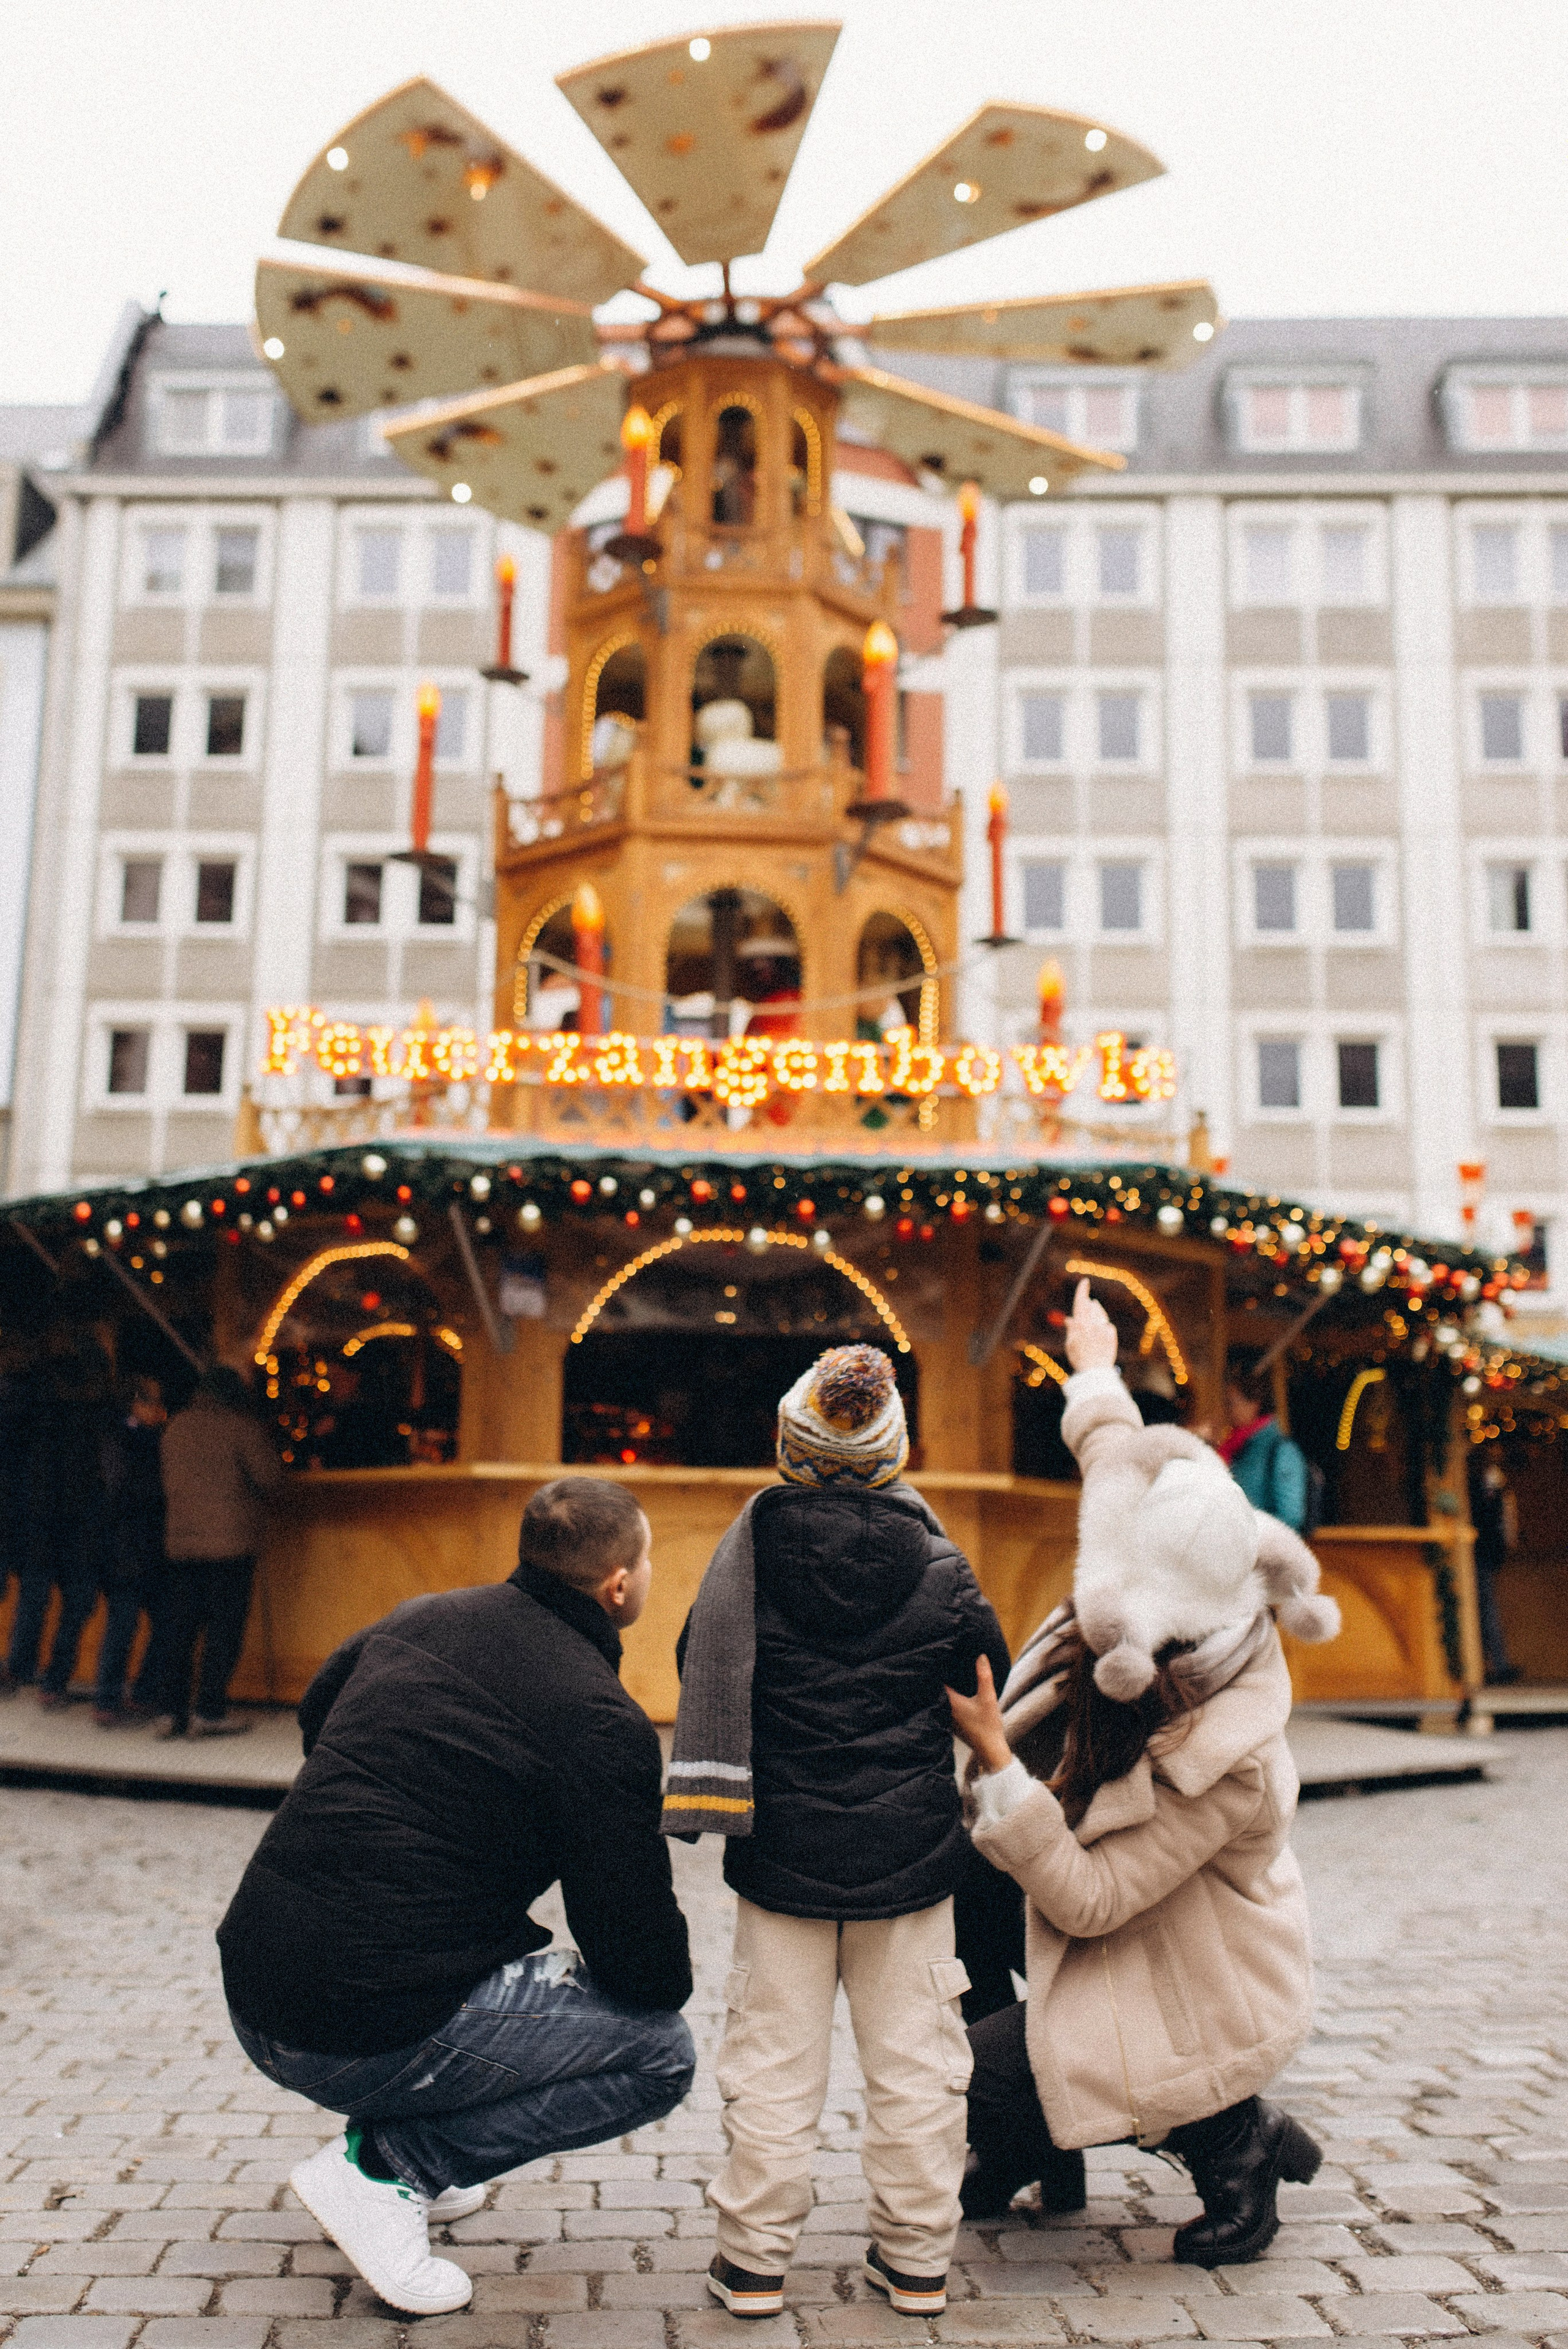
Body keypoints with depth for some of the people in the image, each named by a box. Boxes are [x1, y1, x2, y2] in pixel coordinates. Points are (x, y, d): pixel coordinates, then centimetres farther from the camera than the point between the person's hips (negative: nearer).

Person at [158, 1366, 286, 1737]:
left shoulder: (176, 1426, 10)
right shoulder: (241, 1426, -6)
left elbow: (168, 1481, 16)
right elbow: (271, 1480, -8)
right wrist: (255, 1496, 12)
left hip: (180, 1541, 5)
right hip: (231, 1540, -5)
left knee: (180, 1626, 9)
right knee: (224, 1627, -1)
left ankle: (174, 1711, 11)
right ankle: (210, 1712, -2)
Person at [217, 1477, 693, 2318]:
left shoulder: (419, 1618, 7)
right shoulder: (602, 1723, -13)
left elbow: (315, 1716, 28)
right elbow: (643, 1964, -9)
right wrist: (664, 1979, 15)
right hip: (368, 2033, -8)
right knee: (662, 2052, 4)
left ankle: (407, 2160, 20)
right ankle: (387, 2162, -2)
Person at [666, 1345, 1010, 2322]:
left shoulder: (751, 1553, -8)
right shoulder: (939, 1569, -6)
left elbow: (700, 1672, 4)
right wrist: (977, 1785, 24)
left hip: (782, 1851, 0)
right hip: (911, 1855, 1)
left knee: (774, 2058, 9)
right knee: (914, 2057, 12)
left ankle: (756, 2259, 16)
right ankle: (917, 2258, 21)